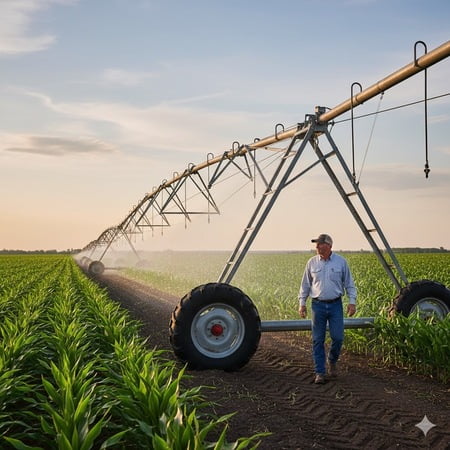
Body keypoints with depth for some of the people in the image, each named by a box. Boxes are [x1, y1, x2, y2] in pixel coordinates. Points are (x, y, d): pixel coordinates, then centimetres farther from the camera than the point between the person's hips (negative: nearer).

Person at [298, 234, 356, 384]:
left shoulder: (341, 262, 0)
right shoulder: (312, 263, 3)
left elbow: (349, 284, 6)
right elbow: (305, 285, 10)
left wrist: (352, 301, -2)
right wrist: (302, 303, 5)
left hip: (335, 305, -1)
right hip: (318, 305, 1)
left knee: (338, 337, -3)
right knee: (318, 340, 1)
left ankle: (332, 361, 26)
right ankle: (319, 372, 10)